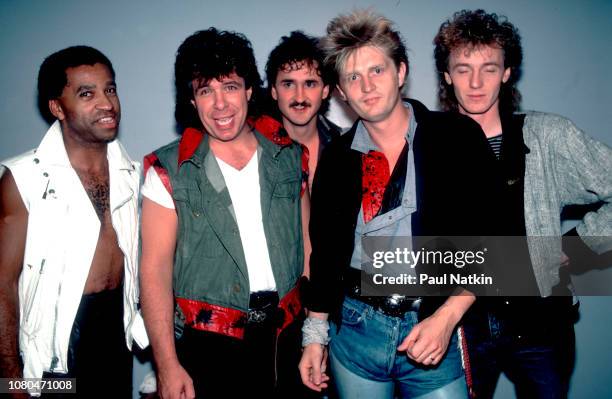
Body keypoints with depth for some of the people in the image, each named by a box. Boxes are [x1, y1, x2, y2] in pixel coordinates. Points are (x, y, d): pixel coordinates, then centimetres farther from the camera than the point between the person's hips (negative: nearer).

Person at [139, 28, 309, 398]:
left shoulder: (289, 156, 2)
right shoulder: (169, 171, -7)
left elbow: (306, 245, 7)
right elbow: (155, 270, -8)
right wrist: (168, 366, -12)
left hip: (287, 339, 3)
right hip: (210, 347, -2)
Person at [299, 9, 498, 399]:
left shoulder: (455, 137, -3)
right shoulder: (336, 157, 5)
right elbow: (324, 251, 11)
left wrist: (447, 316, -14)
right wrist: (315, 335, 9)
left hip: (436, 328, -2)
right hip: (354, 329, 3)